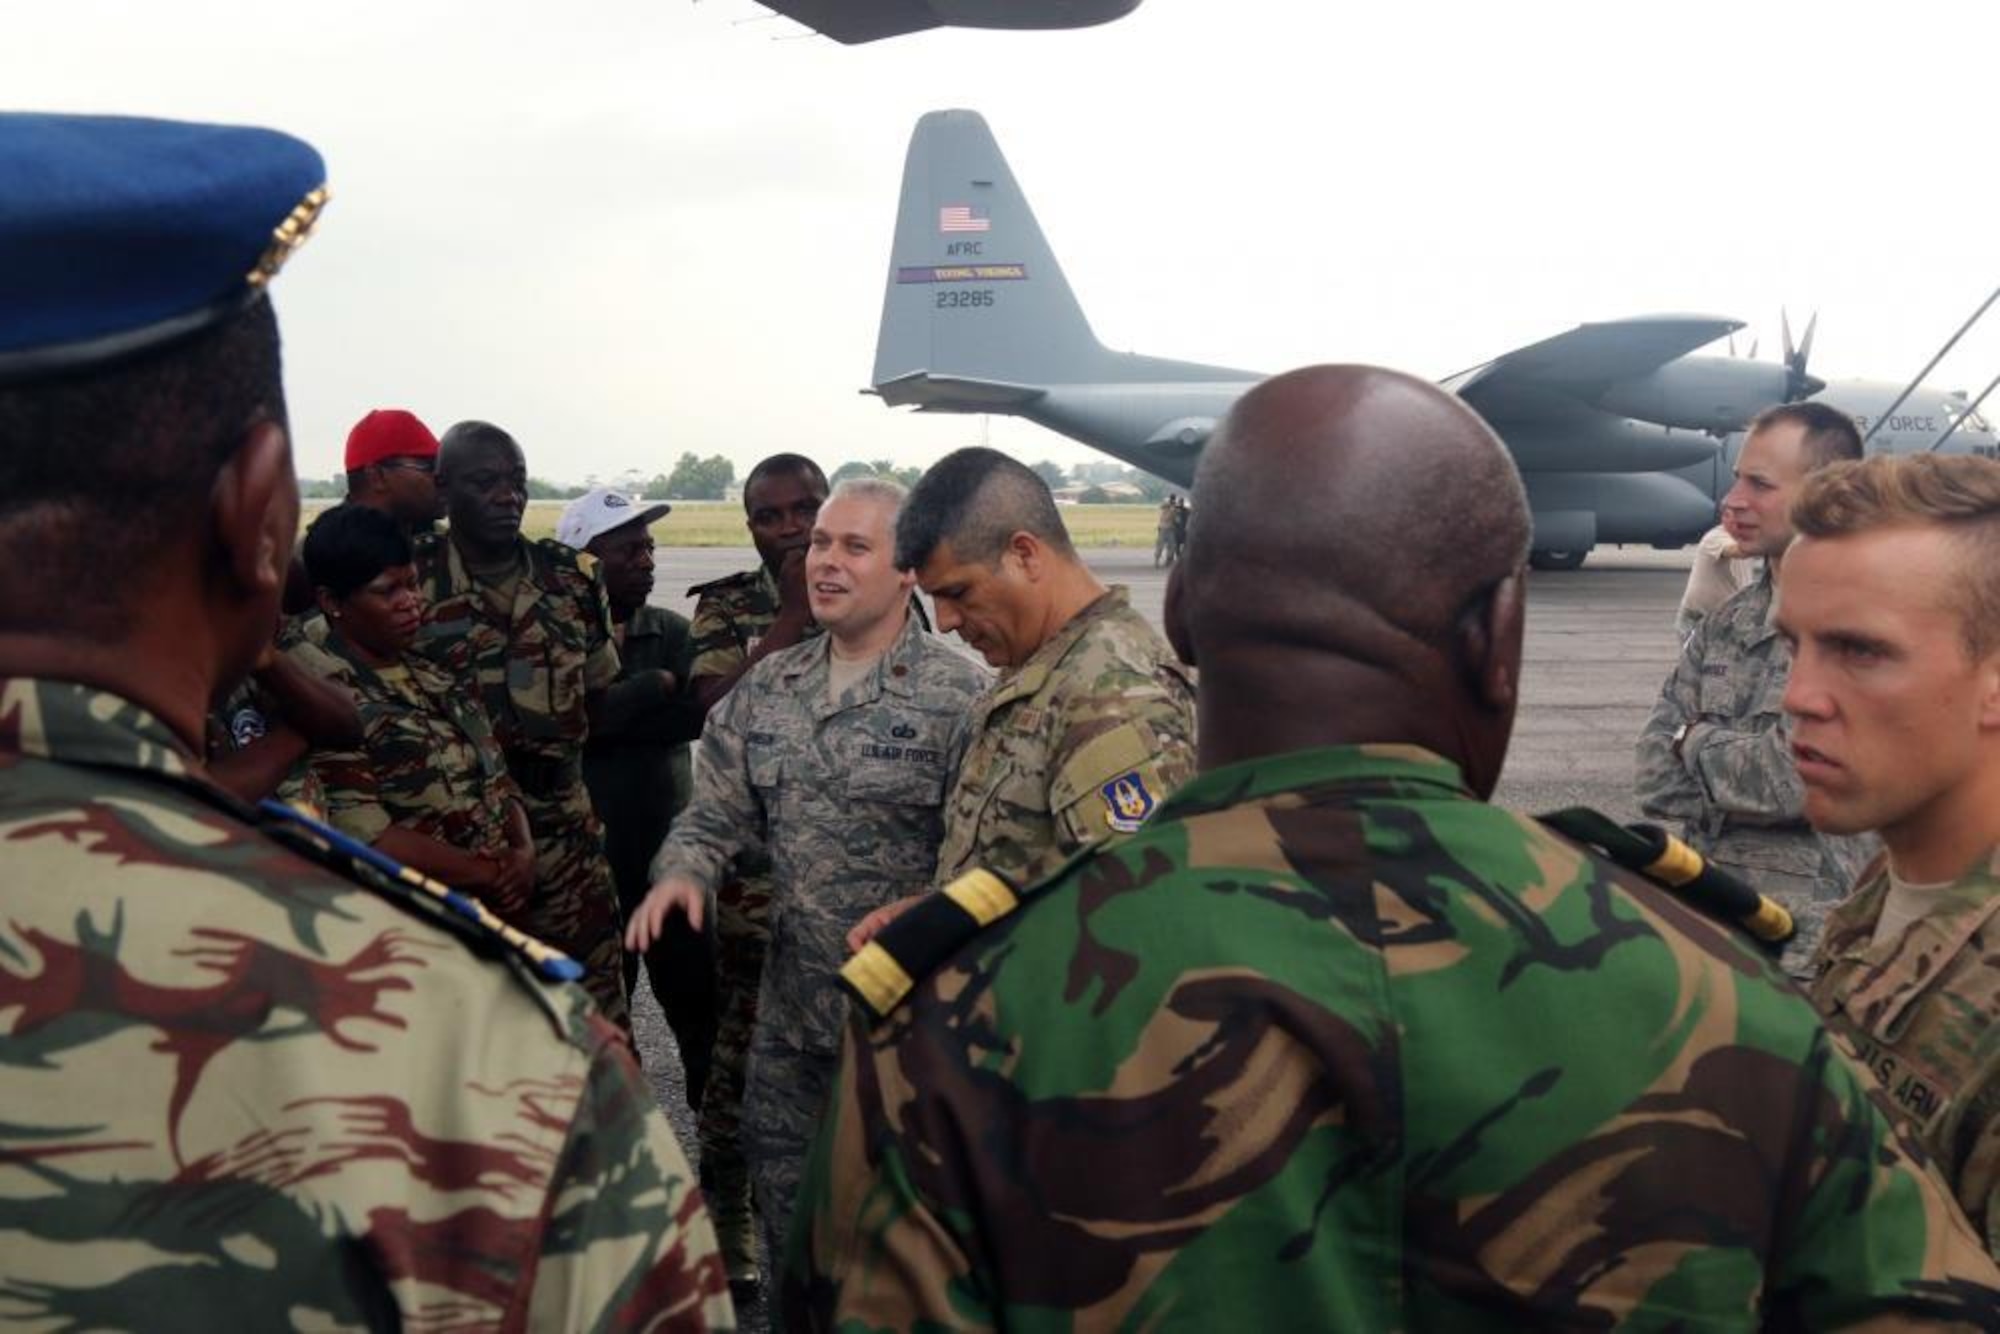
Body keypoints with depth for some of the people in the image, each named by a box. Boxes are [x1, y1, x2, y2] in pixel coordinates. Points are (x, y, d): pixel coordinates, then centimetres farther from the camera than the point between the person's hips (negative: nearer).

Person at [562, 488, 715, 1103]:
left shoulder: (673, 630, 6)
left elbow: (697, 713, -10)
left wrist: (609, 714, -20)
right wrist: (657, 684, -14)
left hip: (670, 851, 3)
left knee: (699, 1001, 7)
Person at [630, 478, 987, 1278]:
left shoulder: (958, 695, -13)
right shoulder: (767, 688, 6)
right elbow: (718, 814, 8)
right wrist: (682, 872, -12)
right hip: (789, 1002, 6)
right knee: (781, 1184, 21)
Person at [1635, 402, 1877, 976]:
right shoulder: (1725, 624, 8)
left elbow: (1791, 780, -22)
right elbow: (1657, 780, 2)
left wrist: (1698, 744, -4)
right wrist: (1745, 769, -14)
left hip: (1812, 949, -6)